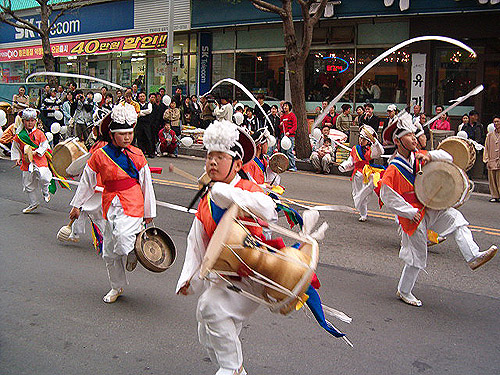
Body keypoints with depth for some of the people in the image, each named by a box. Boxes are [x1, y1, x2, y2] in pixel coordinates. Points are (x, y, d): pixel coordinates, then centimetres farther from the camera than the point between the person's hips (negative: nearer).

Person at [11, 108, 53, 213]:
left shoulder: (40, 134, -1)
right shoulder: (19, 135, 5)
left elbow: (44, 146, -2)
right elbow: (15, 148, 15)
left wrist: (35, 152, -14)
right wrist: (17, 158, 6)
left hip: (40, 160, -3)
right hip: (26, 163, 3)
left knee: (43, 177, -27)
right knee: (28, 184, 9)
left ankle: (45, 191, 6)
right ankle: (34, 203, 26)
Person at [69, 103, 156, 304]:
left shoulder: (137, 155, -2)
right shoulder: (100, 155, -2)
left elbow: (146, 184, 5)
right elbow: (87, 181, 10)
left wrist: (149, 212, 9)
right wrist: (77, 205, 16)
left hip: (132, 204, -2)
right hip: (110, 204, 2)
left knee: (123, 240, -25)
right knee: (109, 252, 10)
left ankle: (133, 252, 13)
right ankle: (117, 287, 32)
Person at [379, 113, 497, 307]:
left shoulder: (418, 156, 1)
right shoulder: (393, 170, -18)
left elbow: (447, 158, 1)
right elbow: (387, 197, -20)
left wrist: (430, 155, -20)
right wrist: (410, 212, -21)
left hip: (429, 209, 6)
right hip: (413, 217, -6)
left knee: (455, 217, -18)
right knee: (417, 256, 3)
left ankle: (473, 256, -23)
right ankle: (403, 291, 21)